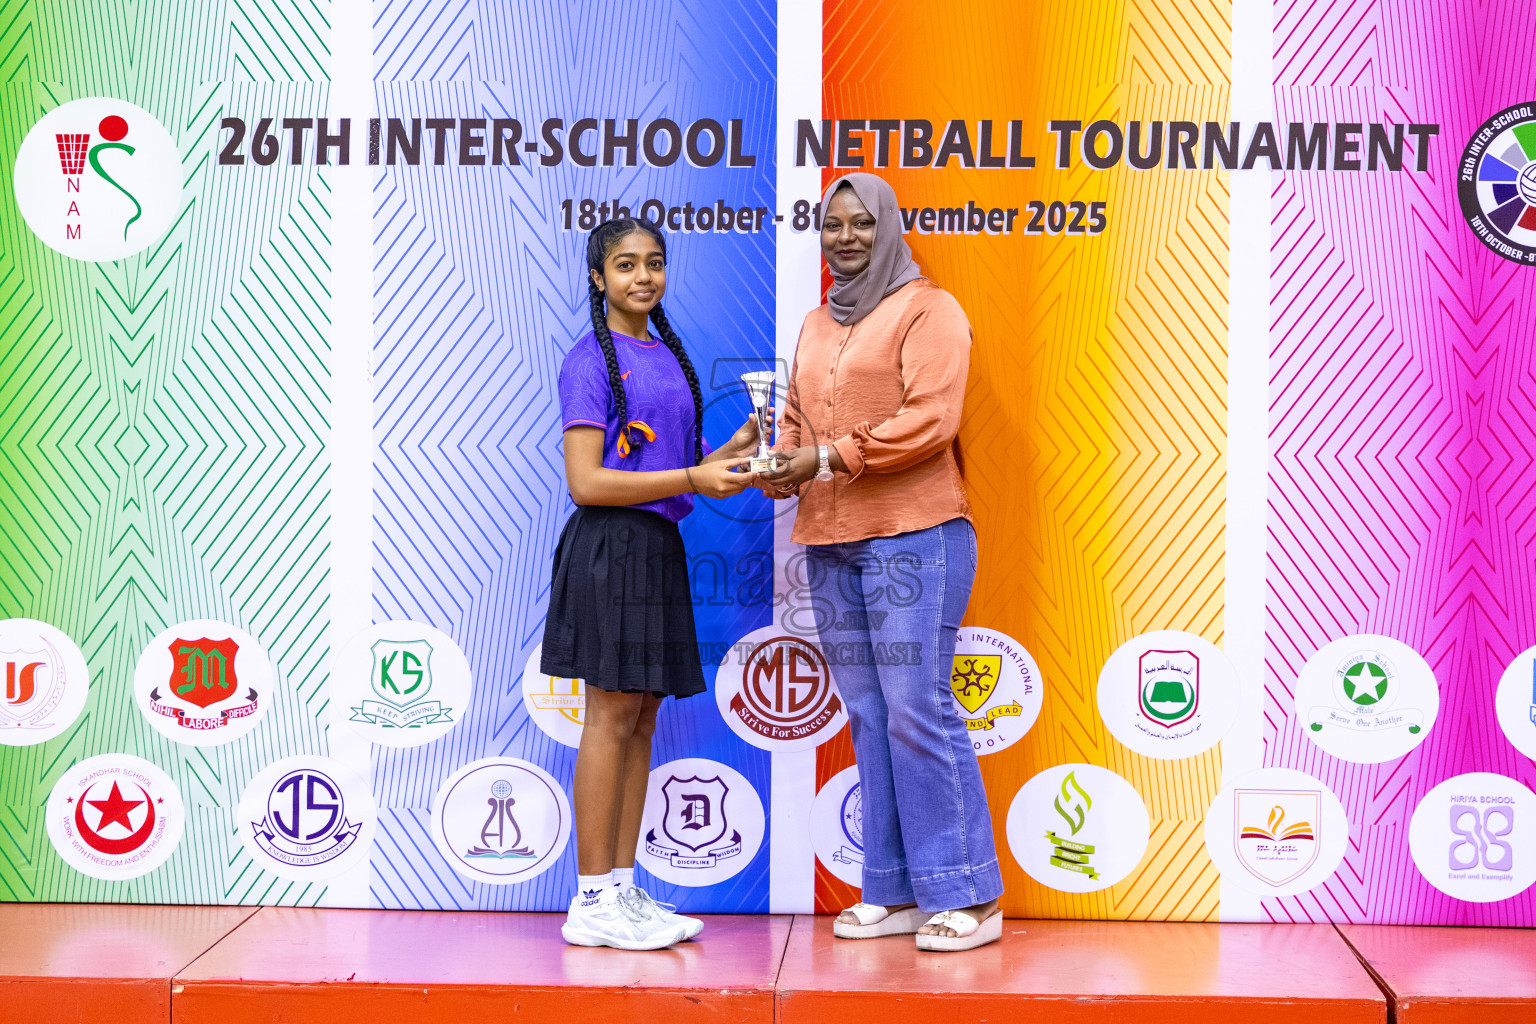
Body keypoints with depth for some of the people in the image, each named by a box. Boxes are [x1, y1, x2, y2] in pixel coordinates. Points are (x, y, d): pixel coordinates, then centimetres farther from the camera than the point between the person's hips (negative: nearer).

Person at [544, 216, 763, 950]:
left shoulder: (669, 356, 16)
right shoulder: (591, 360, -8)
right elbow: (586, 482, -15)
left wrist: (733, 452, 1)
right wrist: (692, 478, -19)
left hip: (660, 547, 8)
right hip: (609, 546, -8)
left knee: (642, 720, 9)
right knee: (612, 717, -6)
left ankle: (623, 890, 16)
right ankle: (593, 902, 0)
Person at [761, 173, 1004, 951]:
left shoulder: (926, 310, -1)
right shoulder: (816, 325, 22)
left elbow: (930, 420, -13)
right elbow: (796, 415, 22)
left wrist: (830, 458, -16)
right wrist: (783, 465, 0)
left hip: (913, 536, -7)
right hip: (829, 541, 7)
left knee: (917, 710, -10)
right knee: (869, 718, 7)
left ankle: (966, 897, -1)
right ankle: (894, 893, 14)